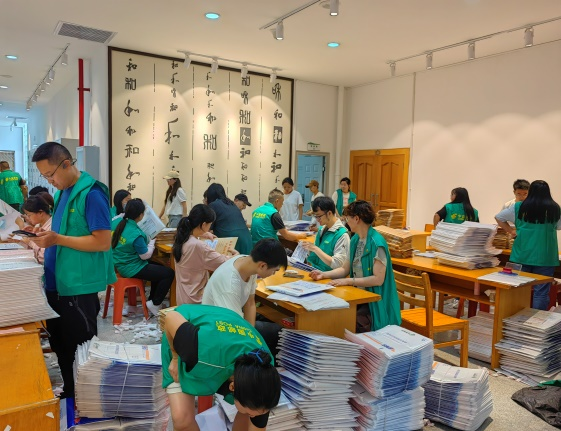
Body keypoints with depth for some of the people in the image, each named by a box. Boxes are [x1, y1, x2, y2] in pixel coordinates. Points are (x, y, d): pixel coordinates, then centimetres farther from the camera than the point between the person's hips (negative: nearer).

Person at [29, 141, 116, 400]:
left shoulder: (91, 194, -18)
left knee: (80, 349, 7)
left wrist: (57, 239, -24)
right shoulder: (62, 191, 9)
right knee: (59, 344, 21)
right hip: (56, 282, 9)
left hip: (78, 286, -9)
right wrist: (47, 234, 1)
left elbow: (103, 242, -22)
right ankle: (68, 391, 40)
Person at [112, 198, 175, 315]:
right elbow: (146, 255, -19)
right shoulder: (136, 234, -29)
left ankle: (151, 299, 34)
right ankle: (154, 304, 9)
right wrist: (152, 242, -3)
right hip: (131, 269, -9)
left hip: (120, 263, 9)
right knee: (169, 273, -4)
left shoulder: (116, 222, -8)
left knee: (159, 267, 26)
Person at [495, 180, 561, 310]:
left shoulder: (519, 207, 0)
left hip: (522, 255, 2)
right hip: (545, 257, -1)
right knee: (541, 292, 4)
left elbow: (498, 217, 9)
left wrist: (512, 231, 11)